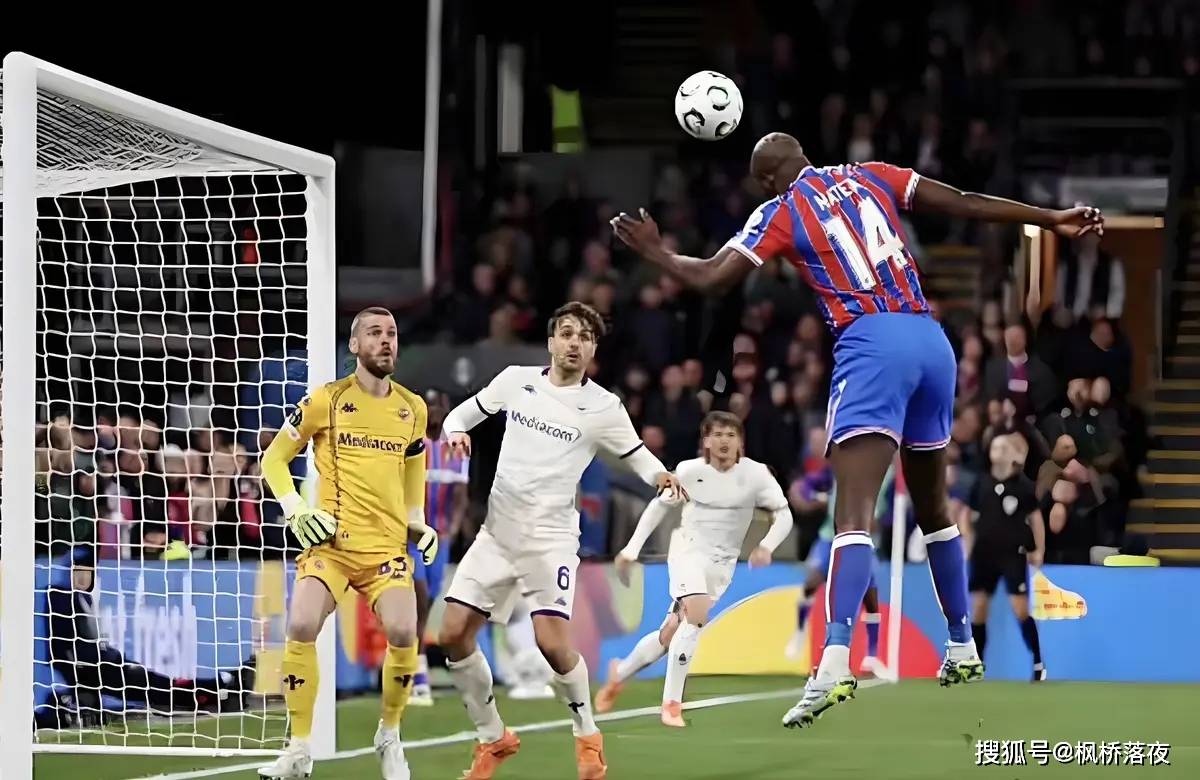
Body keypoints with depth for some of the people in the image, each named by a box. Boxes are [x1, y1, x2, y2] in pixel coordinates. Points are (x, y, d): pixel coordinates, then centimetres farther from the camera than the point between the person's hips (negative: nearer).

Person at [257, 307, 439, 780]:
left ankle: (389, 736, 7)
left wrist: (417, 521, 15)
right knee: (301, 627, -22)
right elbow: (274, 458, 7)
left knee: (403, 634, -20)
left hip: (388, 546, 2)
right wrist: (294, 511, -7)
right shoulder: (325, 401, -1)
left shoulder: (413, 409, 10)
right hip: (331, 542, -2)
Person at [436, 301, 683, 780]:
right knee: (453, 635, -4)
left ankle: (587, 736, 5)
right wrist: (456, 430, -3)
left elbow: (635, 453, 9)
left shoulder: (603, 408, -4)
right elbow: (468, 410, 19)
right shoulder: (515, 380, 5)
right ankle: (494, 739, 15)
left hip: (551, 537, -4)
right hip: (497, 532, 4)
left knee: (552, 640, -20)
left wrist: (660, 475, -12)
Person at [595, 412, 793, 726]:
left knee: (672, 633, 3)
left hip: (723, 562, 2)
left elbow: (784, 514, -6)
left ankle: (621, 672, 31)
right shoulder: (689, 471, -7)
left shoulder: (755, 474, -8)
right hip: (688, 548, -2)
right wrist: (631, 550, 4)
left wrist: (766, 546, -25)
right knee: (696, 615, -27)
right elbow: (659, 505, 6)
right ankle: (671, 703, -22)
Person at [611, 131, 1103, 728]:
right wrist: (1053, 221, 19)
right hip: (931, 340, 6)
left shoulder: (780, 214, 5)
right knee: (932, 507, 23)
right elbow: (966, 203, 14)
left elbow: (711, 278, 3)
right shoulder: (869, 177, 17)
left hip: (871, 345, -6)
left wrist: (656, 253, 21)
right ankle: (963, 650, 30)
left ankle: (835, 662, -34)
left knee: (854, 515, -18)